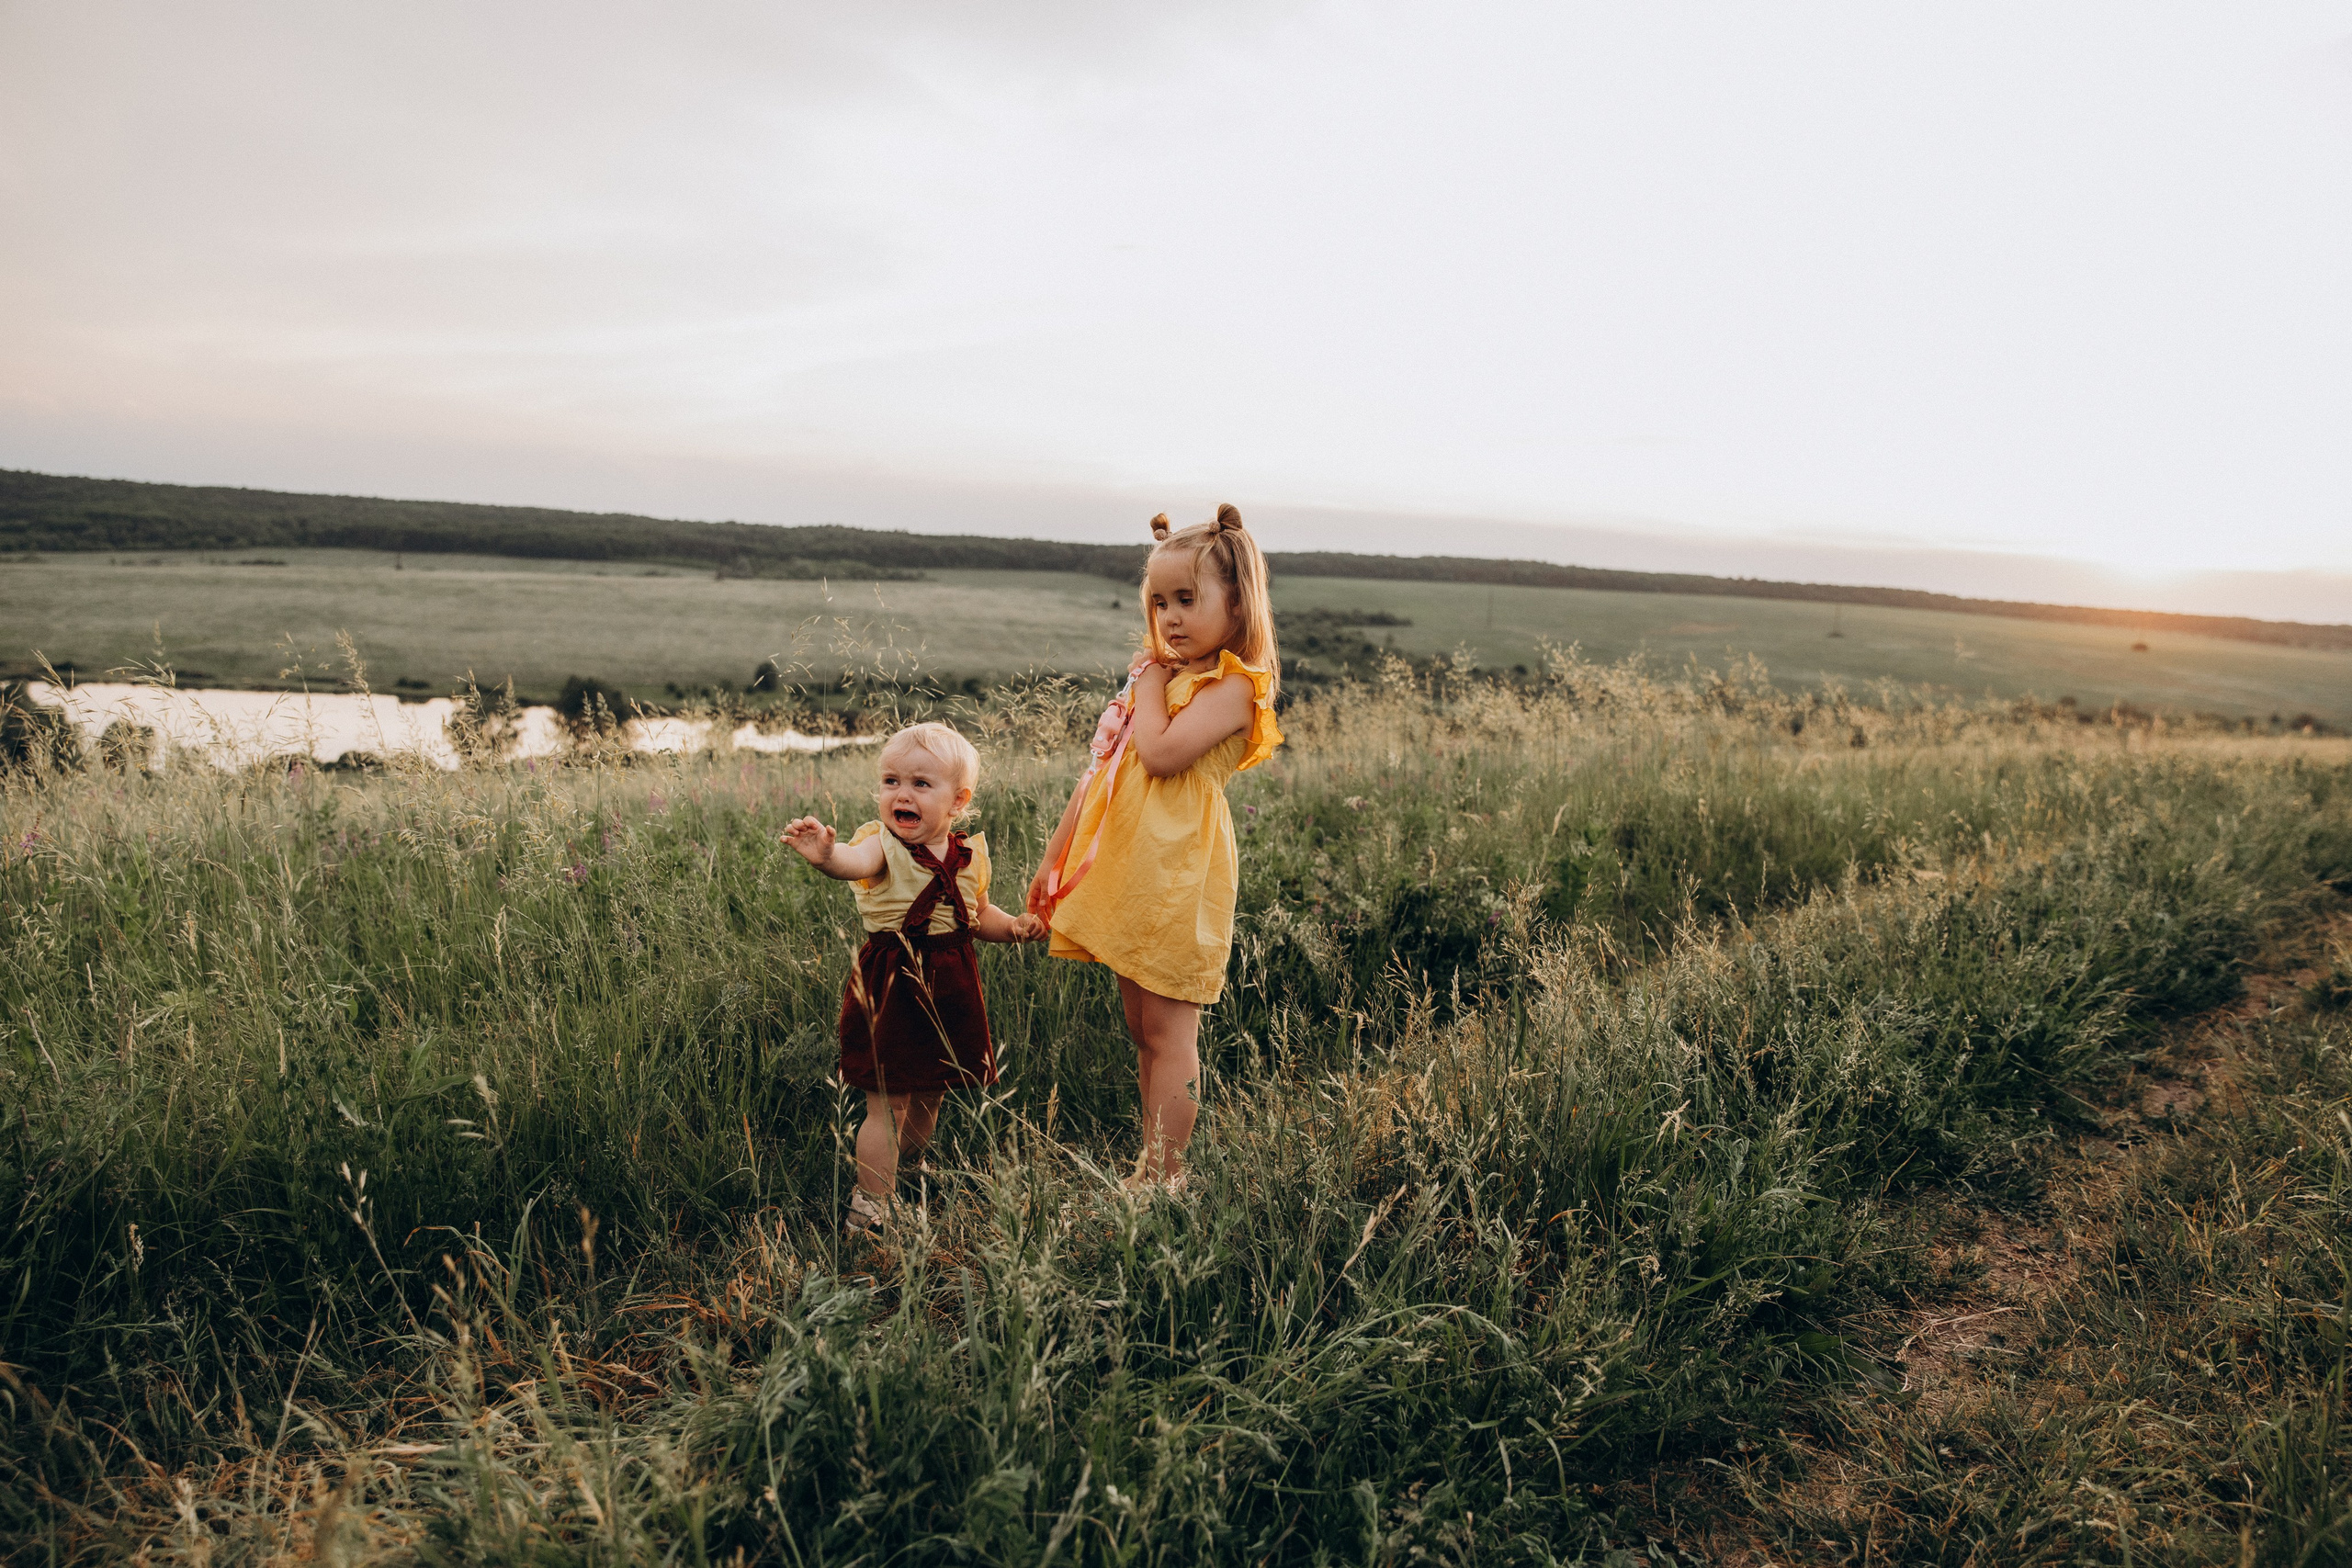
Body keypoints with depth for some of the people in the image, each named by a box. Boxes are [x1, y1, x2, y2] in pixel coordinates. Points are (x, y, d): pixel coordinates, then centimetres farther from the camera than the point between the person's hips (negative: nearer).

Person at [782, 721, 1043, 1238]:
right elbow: (854, 861, -37)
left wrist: (1013, 926, 0)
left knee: (927, 1100, 18)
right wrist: (825, 854, -59)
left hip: (948, 988, 5)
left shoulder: (969, 855, 2)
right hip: (890, 988, -5)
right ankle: (869, 1209, 11)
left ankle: (906, 1182, 41)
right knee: (888, 1105, -2)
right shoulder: (883, 845, -12)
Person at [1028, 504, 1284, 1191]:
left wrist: (1151, 685, -9)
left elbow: (1162, 753, -25)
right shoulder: (1159, 674, 16)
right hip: (1126, 875, 8)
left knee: (1168, 1031, -1)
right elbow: (1101, 771, 18)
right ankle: (1151, 1166, 23)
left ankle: (1163, 1176, 8)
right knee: (1142, 1031, 13)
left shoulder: (1232, 686, -10)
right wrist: (1055, 857, 18)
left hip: (1177, 878, -8)